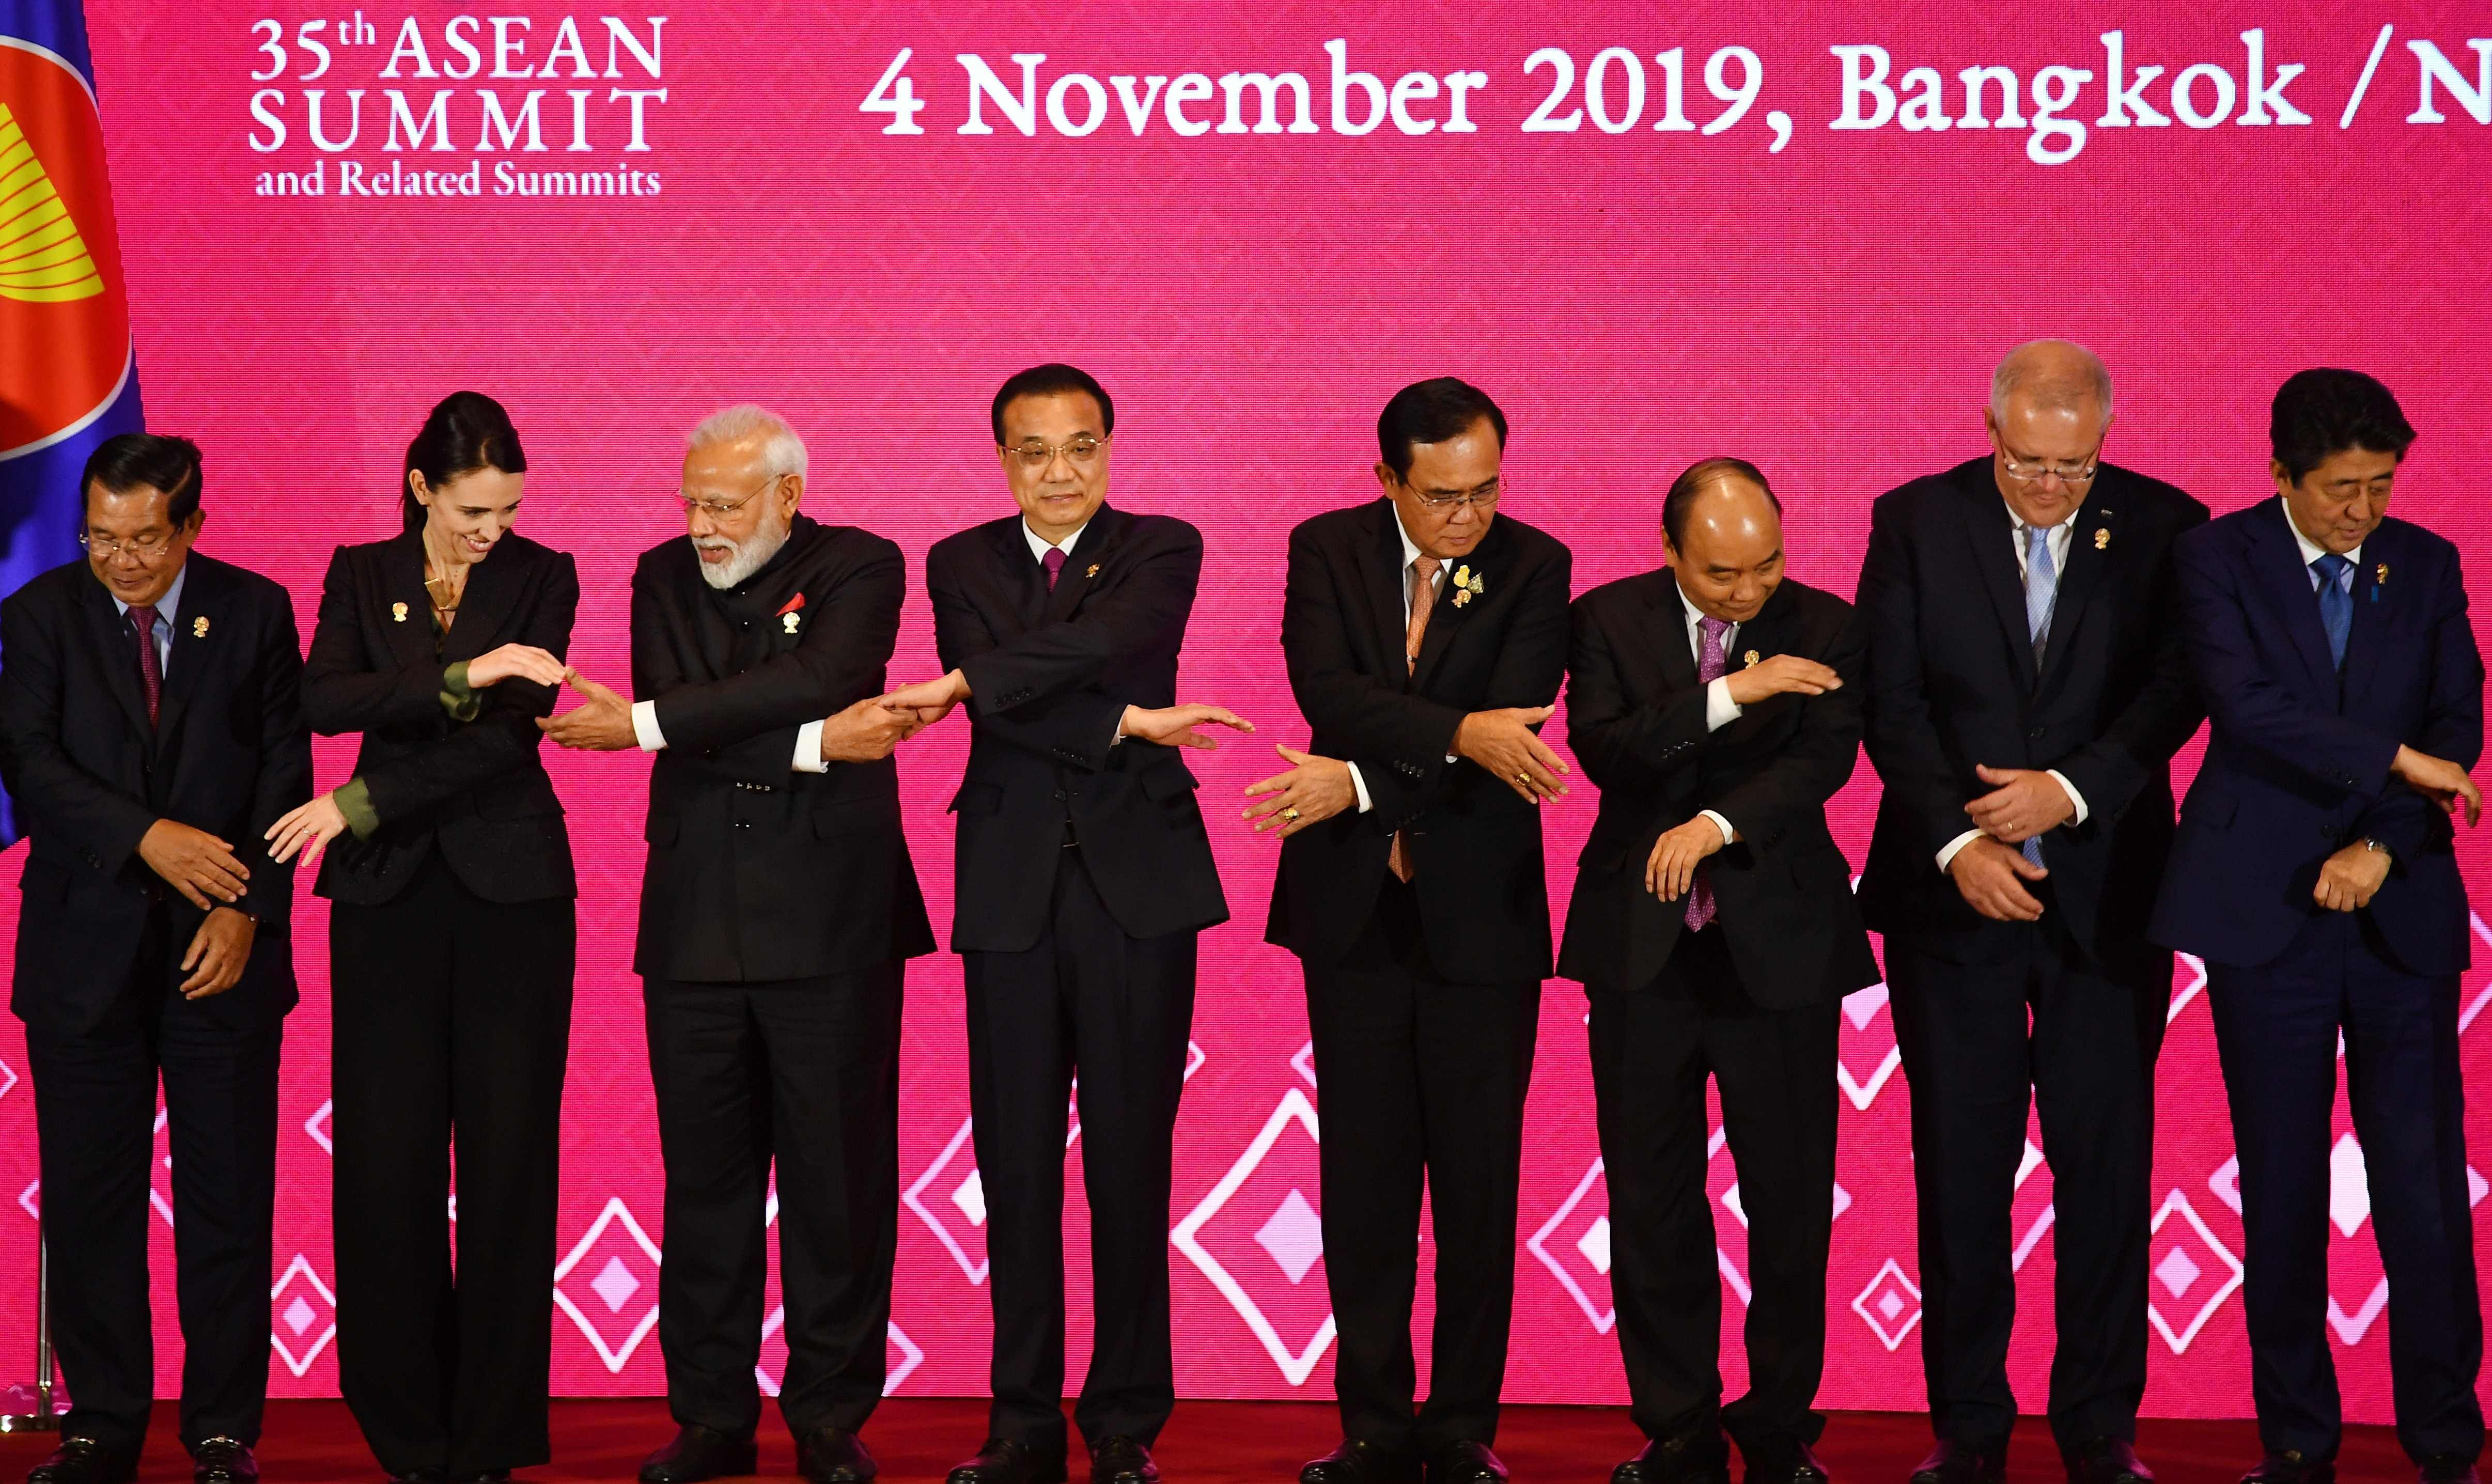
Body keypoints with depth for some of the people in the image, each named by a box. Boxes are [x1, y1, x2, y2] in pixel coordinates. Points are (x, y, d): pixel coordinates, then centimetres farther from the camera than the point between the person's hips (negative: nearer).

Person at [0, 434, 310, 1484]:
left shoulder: (255, 613, 4)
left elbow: (285, 771, 2)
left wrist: (247, 906, -8)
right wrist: (148, 836, -19)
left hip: (220, 947, 0)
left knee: (227, 1197, 1)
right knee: (88, 1199, 4)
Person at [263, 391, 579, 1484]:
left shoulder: (542, 577, 3)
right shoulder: (362, 575, 8)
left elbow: (509, 732, -9)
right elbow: (323, 701, -9)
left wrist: (360, 806, -12)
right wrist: (462, 675, -21)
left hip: (509, 889, -1)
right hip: (388, 897, 2)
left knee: (508, 1154, -2)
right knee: (385, 1156, 0)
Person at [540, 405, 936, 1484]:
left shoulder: (859, 568, 1)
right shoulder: (665, 576, 10)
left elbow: (814, 680, -19)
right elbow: (682, 724, -5)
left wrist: (645, 725, -21)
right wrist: (820, 745, -16)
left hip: (830, 920, -3)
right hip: (696, 923, 3)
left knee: (837, 1176, 2)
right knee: (705, 1180, 6)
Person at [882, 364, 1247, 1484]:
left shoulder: (1162, 550, 6)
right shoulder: (962, 563, 11)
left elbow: (1101, 644, -15)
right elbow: (990, 702, -5)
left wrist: (965, 681, -16)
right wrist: (1129, 725, -14)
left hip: (1140, 881, -2)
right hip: (1013, 883, 2)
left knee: (1130, 1158, 1)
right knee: (1016, 1160, 3)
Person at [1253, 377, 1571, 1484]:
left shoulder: (1533, 567, -1)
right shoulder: (1326, 551, 2)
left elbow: (1516, 721, -13)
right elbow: (1329, 694, -14)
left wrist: (1362, 782, -20)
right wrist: (1458, 733, -27)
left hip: (1481, 908, -1)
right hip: (1356, 905, 1)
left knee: (1480, 1179, 2)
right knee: (1365, 1176, 5)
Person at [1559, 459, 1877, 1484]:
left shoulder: (1825, 630, 1)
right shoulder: (1609, 620, 2)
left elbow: (1826, 759, -12)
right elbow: (1602, 747, -13)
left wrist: (1717, 824, -27)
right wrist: (1734, 691, -20)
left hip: (1779, 944, 0)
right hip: (1644, 946, 1)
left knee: (1791, 1197, 4)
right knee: (1653, 1203, 6)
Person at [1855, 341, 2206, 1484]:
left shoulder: (2164, 526, 3)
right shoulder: (1915, 521, 2)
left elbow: (2175, 690, -4)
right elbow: (1891, 701, -3)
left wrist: (2073, 788, -19)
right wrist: (1956, 840, -14)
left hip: (2104, 890, 0)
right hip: (1953, 889, 0)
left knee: (2106, 1161, 3)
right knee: (1961, 1163, 4)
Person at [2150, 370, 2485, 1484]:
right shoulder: (2220, 557, 0)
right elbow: (2247, 703, -15)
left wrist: (2384, 844, -10)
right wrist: (2396, 757, -15)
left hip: (2400, 910, 2)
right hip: (2269, 911, -2)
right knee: (2282, 1186, 5)